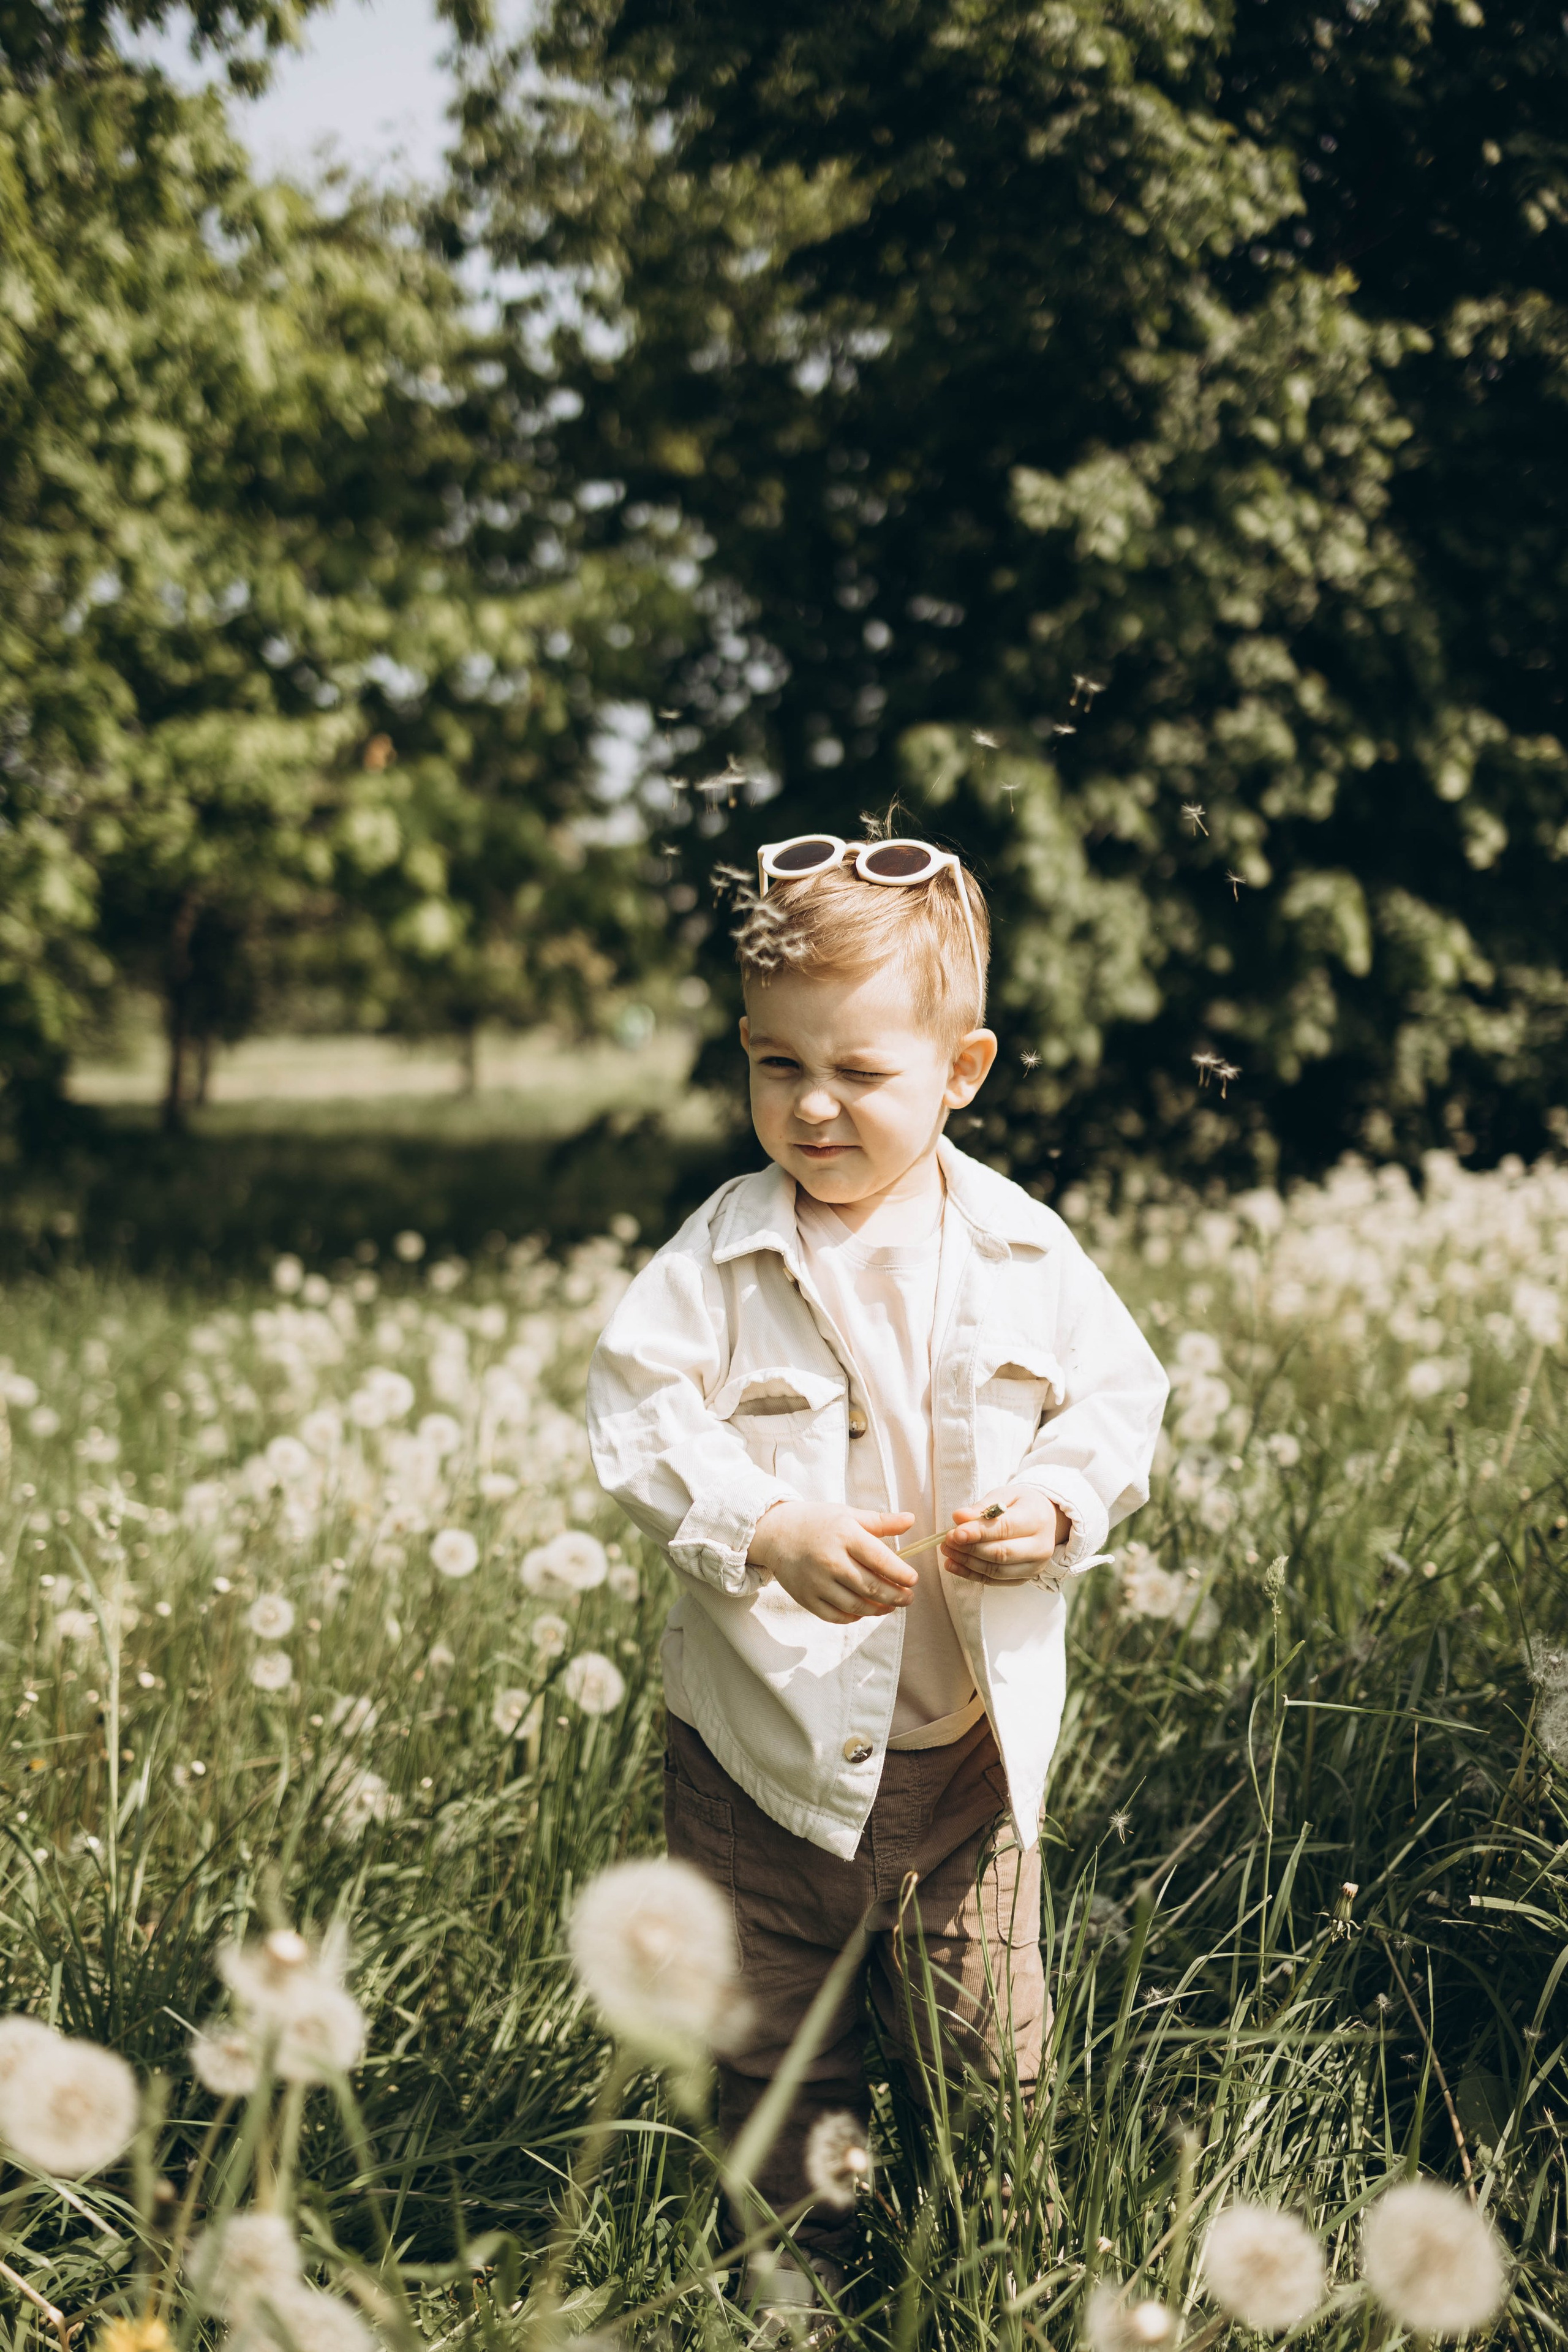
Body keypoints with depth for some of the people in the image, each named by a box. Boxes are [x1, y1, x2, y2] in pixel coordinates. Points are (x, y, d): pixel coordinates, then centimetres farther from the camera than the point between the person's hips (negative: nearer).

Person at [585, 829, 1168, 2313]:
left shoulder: (1026, 1255, -3)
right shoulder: (721, 1253, -9)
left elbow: (1118, 1400, 4)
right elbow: (638, 1413, -14)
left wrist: (1059, 1504, -15)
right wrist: (767, 1530, -27)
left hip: (969, 1738, 1)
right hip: (768, 1733, -1)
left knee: (983, 2052, 13)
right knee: (772, 2045, 12)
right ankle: (798, 2263, 33)